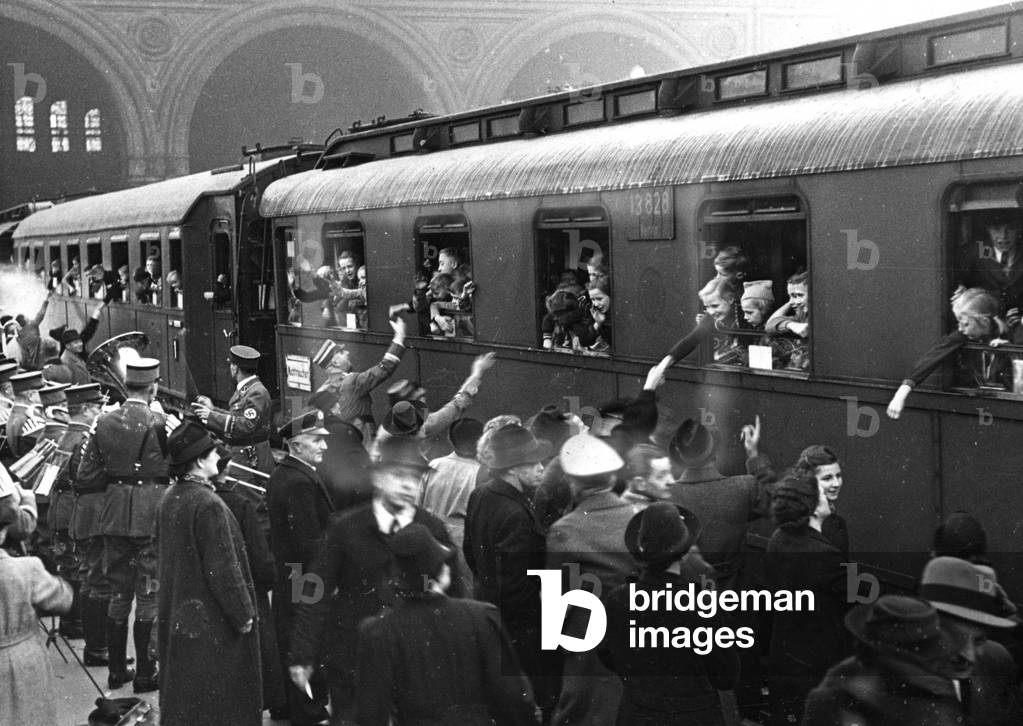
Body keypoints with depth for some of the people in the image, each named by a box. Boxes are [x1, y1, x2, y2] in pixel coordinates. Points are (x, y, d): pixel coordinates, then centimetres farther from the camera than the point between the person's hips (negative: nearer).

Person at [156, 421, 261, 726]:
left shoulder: (169, 499, 4)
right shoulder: (208, 506, -22)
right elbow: (223, 569, -22)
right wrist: (243, 614, -11)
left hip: (176, 618, 8)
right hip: (212, 625, -8)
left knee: (180, 698, 18)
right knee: (216, 701, 3)